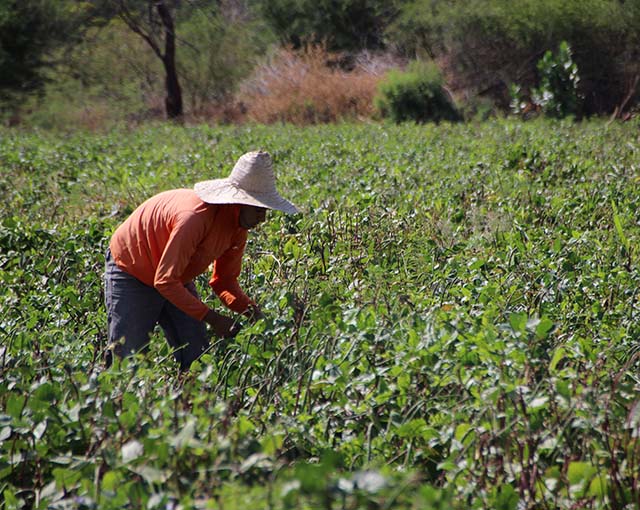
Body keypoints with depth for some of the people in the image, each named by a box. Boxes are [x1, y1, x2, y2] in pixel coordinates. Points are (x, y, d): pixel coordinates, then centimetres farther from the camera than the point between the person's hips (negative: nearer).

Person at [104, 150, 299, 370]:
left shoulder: (239, 226, -10)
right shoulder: (196, 217, -36)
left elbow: (224, 281, 1)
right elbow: (165, 280, -34)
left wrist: (251, 310, -19)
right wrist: (212, 318, -35)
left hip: (177, 280, 8)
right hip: (131, 272, -8)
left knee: (196, 359, -1)